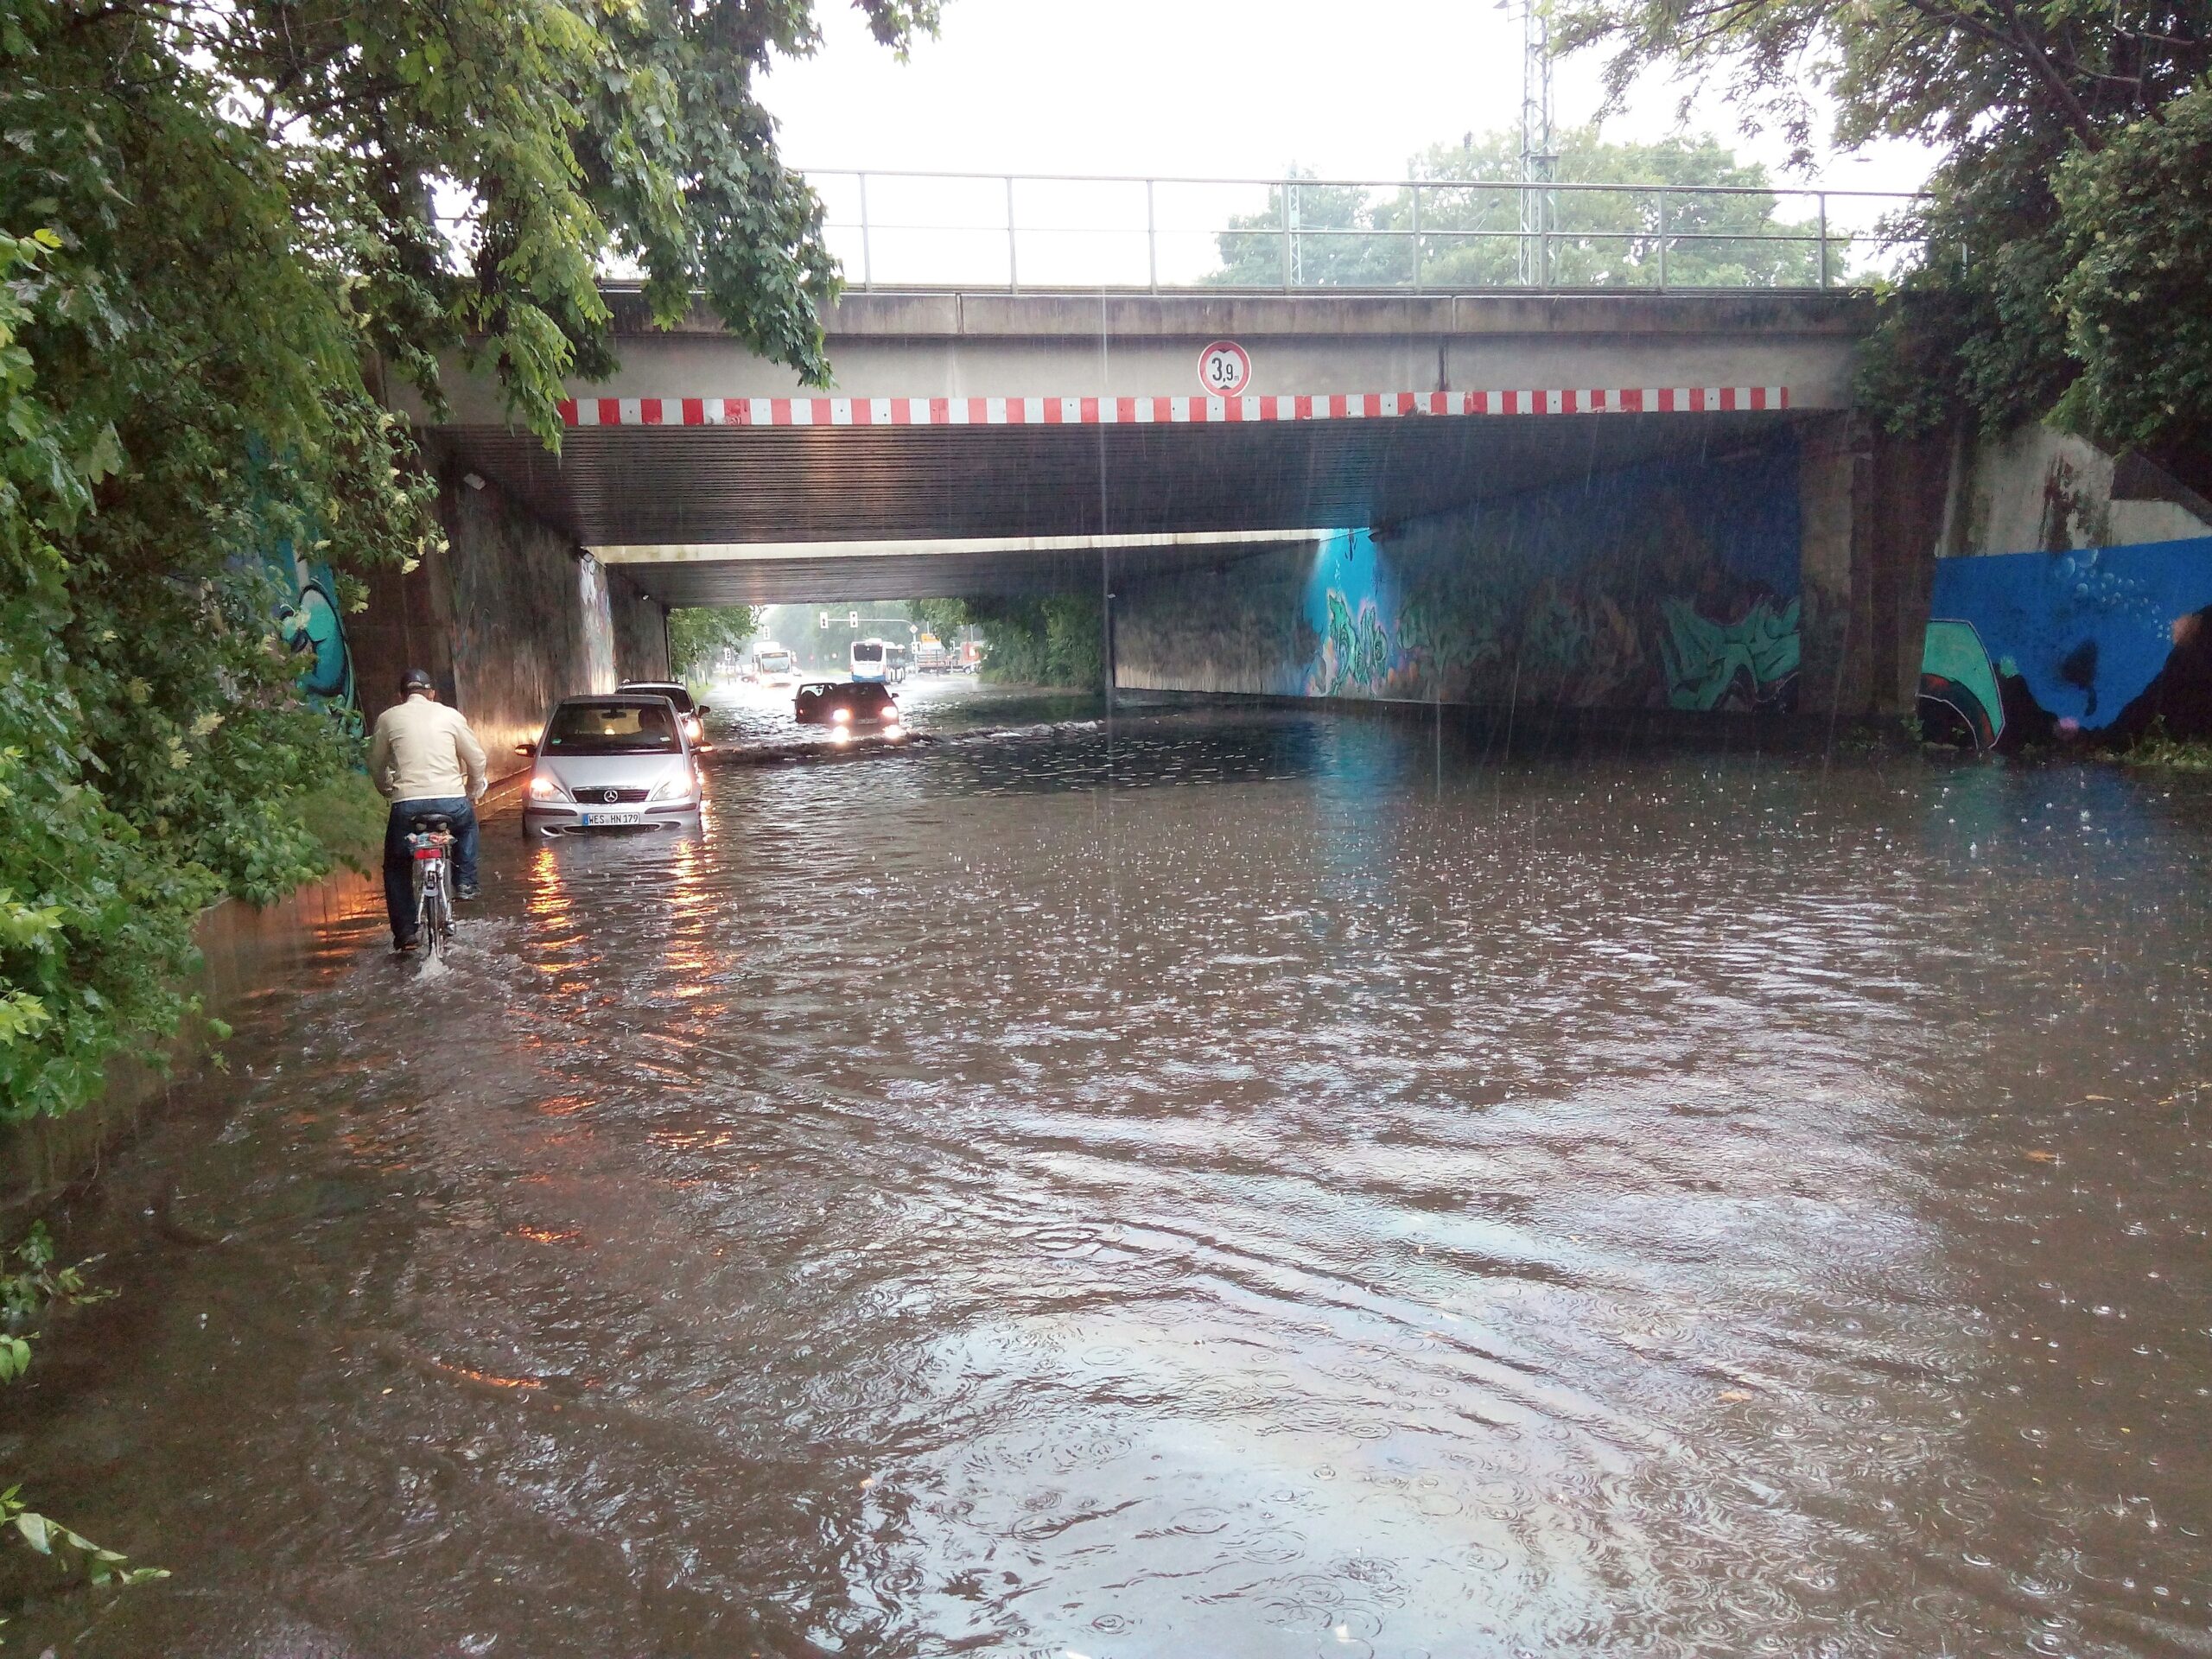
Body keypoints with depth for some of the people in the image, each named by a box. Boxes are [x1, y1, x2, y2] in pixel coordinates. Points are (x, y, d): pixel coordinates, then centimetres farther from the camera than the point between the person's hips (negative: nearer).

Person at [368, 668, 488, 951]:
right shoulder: (450, 715, 10)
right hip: (452, 801, 1)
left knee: (396, 869, 20)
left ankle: (405, 932, 13)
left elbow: (376, 766, 17)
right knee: (467, 825, 37)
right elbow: (477, 758, 14)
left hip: (407, 804, -1)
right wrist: (472, 794, 28)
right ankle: (465, 883, 25)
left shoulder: (388, 718, 10)